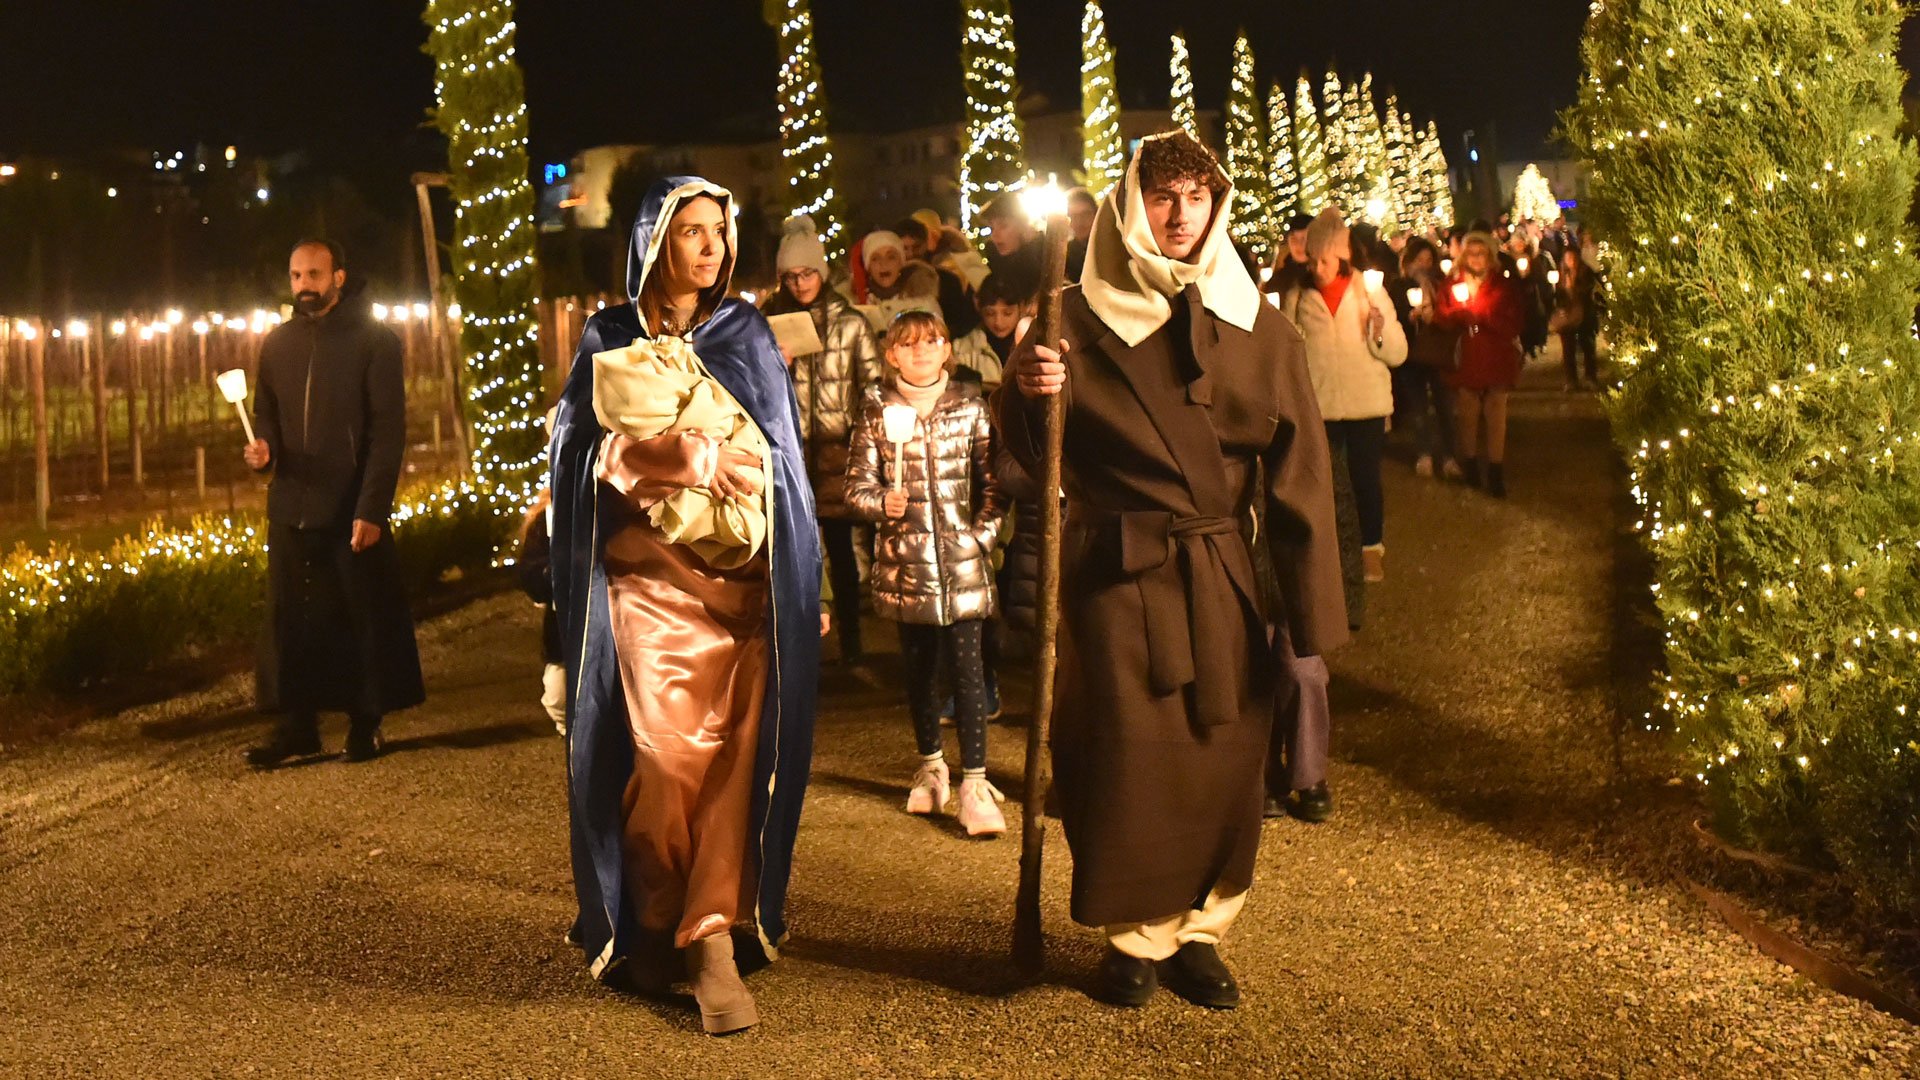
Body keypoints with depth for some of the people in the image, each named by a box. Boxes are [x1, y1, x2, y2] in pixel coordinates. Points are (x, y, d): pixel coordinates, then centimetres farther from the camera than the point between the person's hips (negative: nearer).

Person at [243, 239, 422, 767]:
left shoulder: (374, 341, -4)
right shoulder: (278, 343, 11)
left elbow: (387, 430, -9)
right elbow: (266, 413, 19)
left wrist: (371, 509, -16)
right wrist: (261, 449, -6)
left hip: (353, 510, -4)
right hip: (291, 509, 4)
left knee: (366, 619, 4)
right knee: (290, 621, 6)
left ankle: (365, 723, 16)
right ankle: (296, 727, 15)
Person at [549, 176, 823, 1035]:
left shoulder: (747, 337, 12)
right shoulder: (611, 342, 8)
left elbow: (776, 458, 9)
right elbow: (592, 456, 1)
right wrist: (707, 454, -7)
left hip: (742, 574, 2)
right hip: (649, 572, -1)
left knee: (732, 752, -9)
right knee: (669, 748, -13)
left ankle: (712, 939, -5)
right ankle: (650, 925, 6)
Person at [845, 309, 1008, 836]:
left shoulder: (969, 406, 2)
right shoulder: (877, 410, 2)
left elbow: (993, 480, 4)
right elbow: (856, 484, 3)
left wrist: (985, 532, -7)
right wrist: (881, 502, -17)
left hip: (962, 557, -1)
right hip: (905, 558, 1)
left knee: (968, 668, -7)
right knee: (919, 668, 13)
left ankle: (974, 783, -4)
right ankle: (930, 766, 30)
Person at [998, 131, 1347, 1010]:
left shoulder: (1256, 327, 4)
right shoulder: (1078, 318, 0)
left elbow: (1297, 471, 2)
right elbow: (1028, 452, 1)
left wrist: (1310, 609, -3)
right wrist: (1025, 392, -22)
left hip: (1220, 575, 2)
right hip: (1115, 573, -2)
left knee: (1223, 754, 5)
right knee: (1127, 756, 0)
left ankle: (1199, 932, 22)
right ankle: (1135, 937, 18)